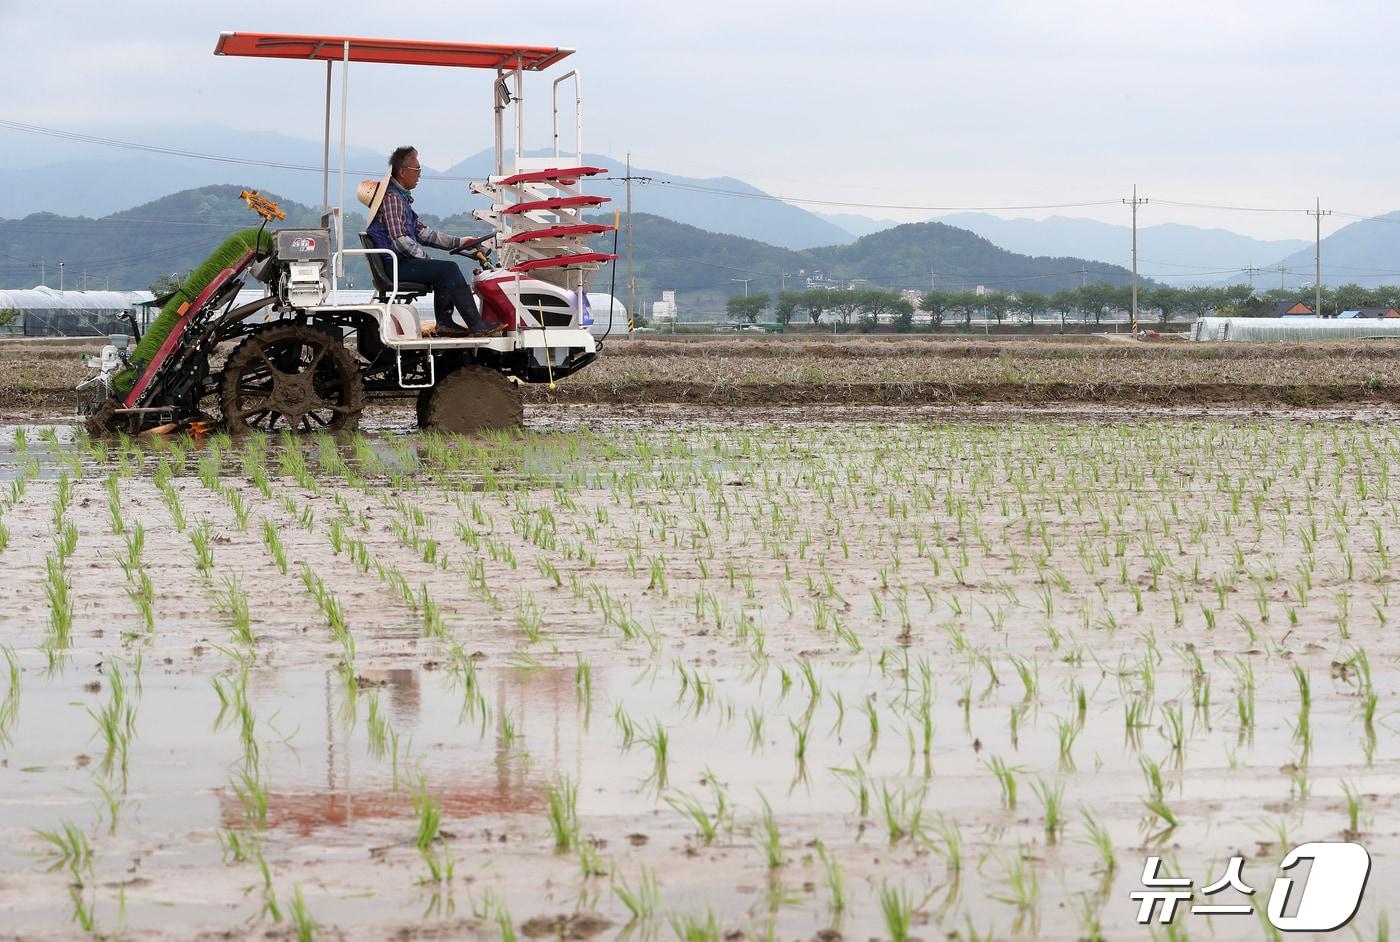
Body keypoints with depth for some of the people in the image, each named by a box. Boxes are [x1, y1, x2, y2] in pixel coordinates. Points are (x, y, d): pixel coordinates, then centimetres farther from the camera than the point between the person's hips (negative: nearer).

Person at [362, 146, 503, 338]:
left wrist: (459, 242, 15)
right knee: (448, 269, -16)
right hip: (394, 266, -11)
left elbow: (423, 232, 21)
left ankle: (444, 323, 11)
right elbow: (399, 241, -22)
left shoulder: (401, 197, 20)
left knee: (445, 271, 18)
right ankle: (477, 326, -19)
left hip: (401, 262, 11)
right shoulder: (392, 198, -13)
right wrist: (426, 258, -12)